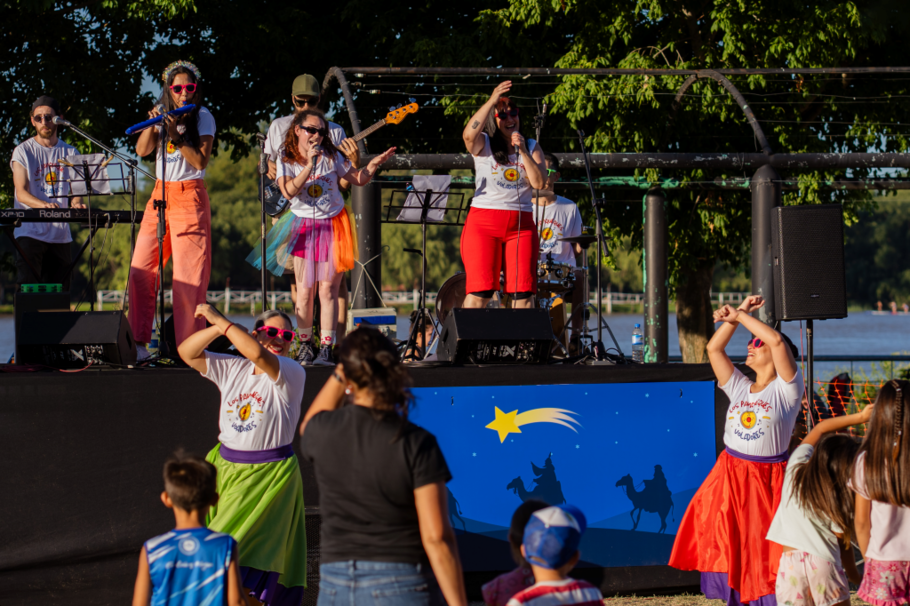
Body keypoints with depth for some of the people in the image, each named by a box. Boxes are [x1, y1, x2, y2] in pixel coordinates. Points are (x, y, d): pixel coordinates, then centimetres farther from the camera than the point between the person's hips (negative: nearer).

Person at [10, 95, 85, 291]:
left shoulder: (69, 153, 14)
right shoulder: (23, 151, 3)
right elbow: (21, 193, -8)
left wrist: (76, 202, -20)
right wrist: (43, 205, -29)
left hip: (61, 235, 4)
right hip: (30, 232, -4)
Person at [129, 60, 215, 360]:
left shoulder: (203, 117, -1)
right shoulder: (162, 112, 10)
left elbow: (201, 160, -11)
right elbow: (142, 150, -1)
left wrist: (176, 135, -19)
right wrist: (152, 123, -15)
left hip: (190, 197, -4)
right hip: (160, 194, 4)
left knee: (189, 273, -8)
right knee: (140, 270, -3)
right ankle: (138, 342, 2)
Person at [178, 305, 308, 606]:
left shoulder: (291, 373, -10)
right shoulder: (231, 369, 7)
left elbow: (256, 354, -27)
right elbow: (187, 352, 3)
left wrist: (219, 319, -19)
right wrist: (218, 328, -13)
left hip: (269, 476, -5)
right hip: (226, 469, 5)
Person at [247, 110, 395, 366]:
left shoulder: (331, 157, 0)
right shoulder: (286, 161, -4)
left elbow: (358, 179, 10)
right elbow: (288, 191, -21)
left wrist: (373, 165, -7)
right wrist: (310, 165, -27)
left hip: (333, 226, 0)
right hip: (304, 227, 0)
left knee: (328, 290, -5)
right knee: (305, 291, -2)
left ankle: (326, 348, -3)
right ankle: (305, 344, 15)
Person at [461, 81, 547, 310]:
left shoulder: (532, 147, 13)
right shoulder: (483, 144, 5)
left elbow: (539, 183, 0)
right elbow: (468, 134, -20)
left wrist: (523, 151, -9)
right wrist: (491, 101, -25)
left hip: (521, 223, 3)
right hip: (483, 221, -3)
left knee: (523, 291, -4)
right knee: (480, 291, -10)